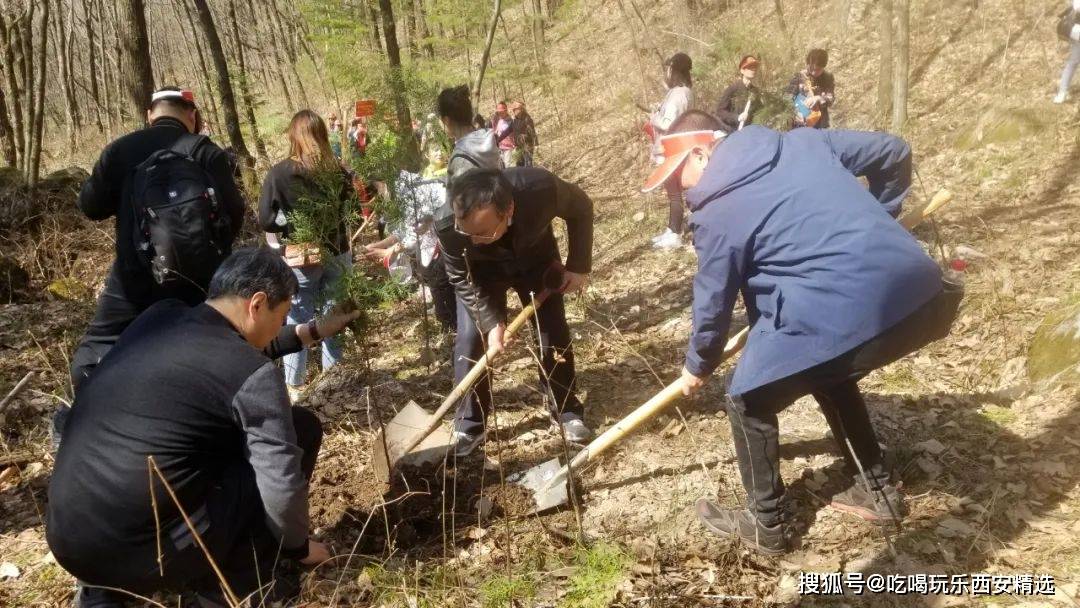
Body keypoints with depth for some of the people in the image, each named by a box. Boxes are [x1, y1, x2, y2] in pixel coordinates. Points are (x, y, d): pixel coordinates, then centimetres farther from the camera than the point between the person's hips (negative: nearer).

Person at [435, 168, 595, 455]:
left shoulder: (542, 189, -42)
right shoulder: (446, 224, -40)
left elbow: (581, 208, -17)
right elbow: (464, 280, -21)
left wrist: (578, 266, -14)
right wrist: (492, 323, -28)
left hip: (536, 259, 1)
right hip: (481, 271, 0)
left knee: (554, 333, 2)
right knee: (470, 340, -7)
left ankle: (567, 412, 22)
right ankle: (469, 427, 9)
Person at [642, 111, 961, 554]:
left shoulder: (717, 212, -1)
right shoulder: (803, 142, 17)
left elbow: (713, 302, 8)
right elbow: (893, 152, 24)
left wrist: (698, 366, 26)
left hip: (847, 313, -8)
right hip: (918, 289, 8)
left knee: (749, 400, 13)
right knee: (829, 375, 34)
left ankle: (767, 524, 26)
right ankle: (878, 491, 42)